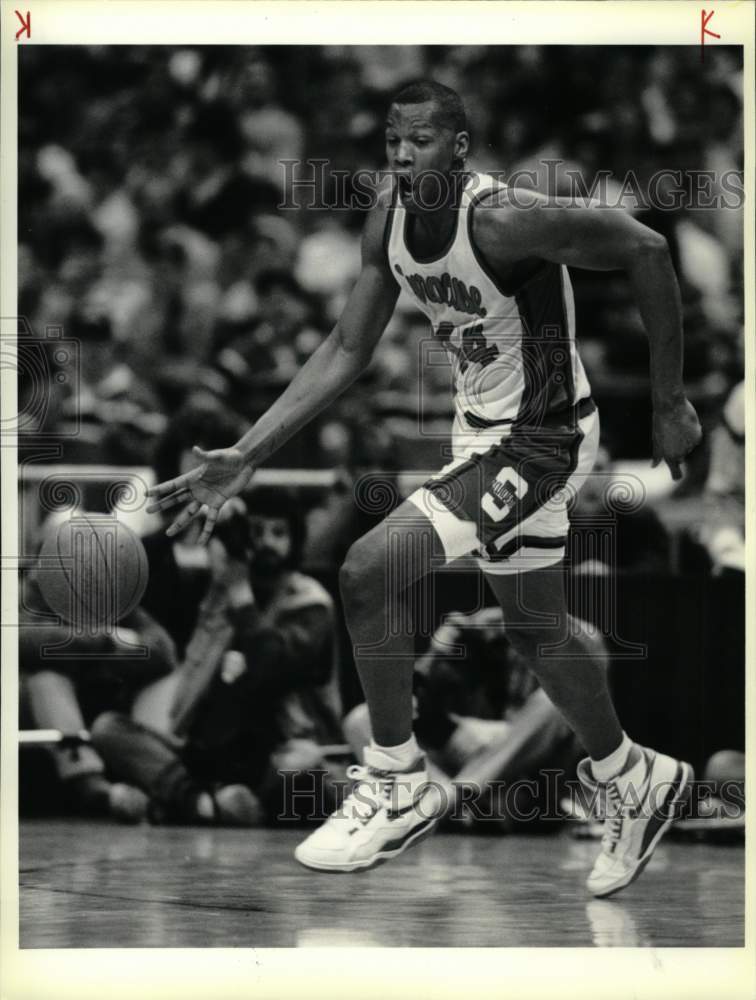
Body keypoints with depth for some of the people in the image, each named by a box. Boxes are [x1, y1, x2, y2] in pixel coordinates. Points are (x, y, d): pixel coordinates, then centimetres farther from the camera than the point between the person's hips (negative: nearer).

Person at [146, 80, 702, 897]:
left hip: (540, 440, -9)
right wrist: (246, 456, -6)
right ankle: (633, 782, 43)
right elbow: (345, 351, 2)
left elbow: (645, 252, -22)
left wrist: (668, 407, -16)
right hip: (481, 431, 9)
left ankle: (396, 788, -4)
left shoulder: (505, 221, -28)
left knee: (372, 571, -19)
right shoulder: (389, 220, -5)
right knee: (538, 631, 22)